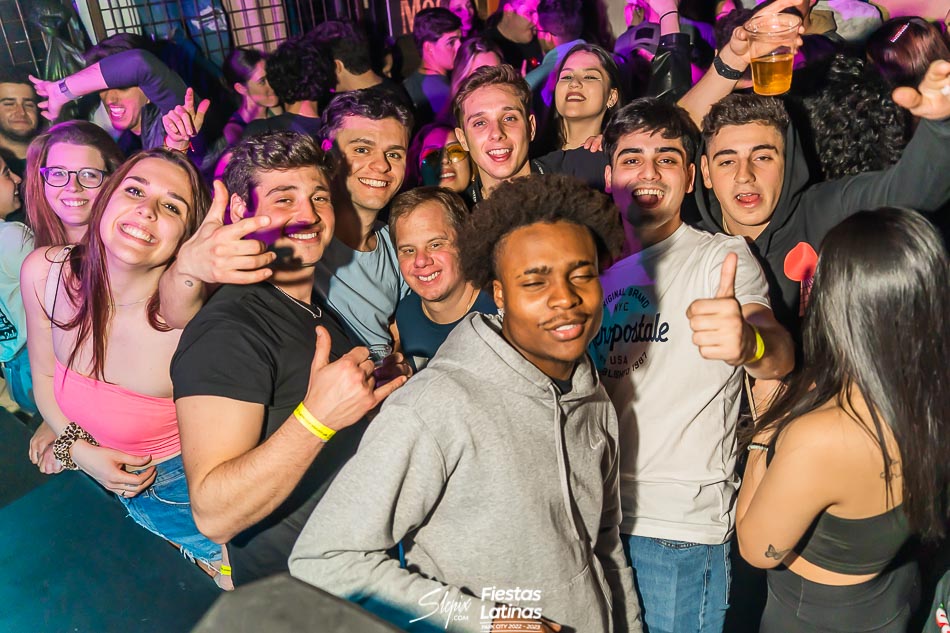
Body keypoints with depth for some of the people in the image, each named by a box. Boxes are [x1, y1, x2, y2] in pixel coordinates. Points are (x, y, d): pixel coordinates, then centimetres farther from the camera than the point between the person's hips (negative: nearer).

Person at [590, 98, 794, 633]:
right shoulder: (601, 265, 9)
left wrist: (750, 344, -47)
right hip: (596, 514, 5)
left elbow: (780, 353, -25)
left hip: (680, 530, -5)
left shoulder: (722, 256, -7)